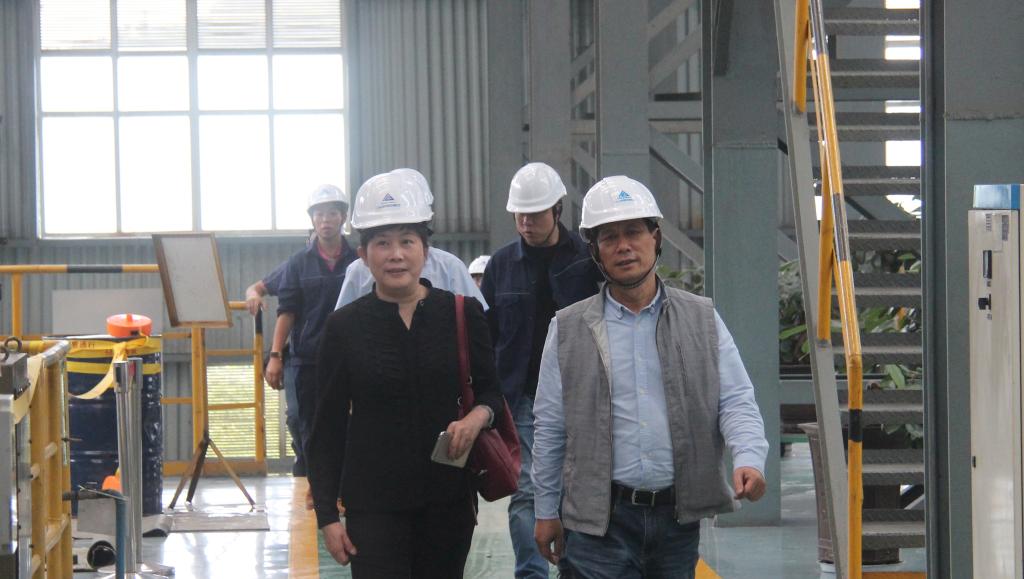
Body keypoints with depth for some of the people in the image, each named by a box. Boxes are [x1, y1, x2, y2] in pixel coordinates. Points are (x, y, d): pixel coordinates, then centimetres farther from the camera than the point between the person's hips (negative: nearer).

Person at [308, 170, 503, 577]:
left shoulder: (462, 314, 2)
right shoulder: (344, 326, 0)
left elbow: (492, 390, 11)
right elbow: (327, 429, 3)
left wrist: (479, 415, -14)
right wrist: (327, 514, -2)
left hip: (449, 497, 2)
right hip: (373, 504, -2)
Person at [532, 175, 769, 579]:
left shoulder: (702, 319, 7)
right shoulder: (569, 329, 5)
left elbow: (736, 401, 3)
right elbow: (550, 429, 8)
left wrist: (749, 459, -16)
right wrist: (546, 511, 8)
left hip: (679, 515, 2)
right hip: (600, 520, -2)